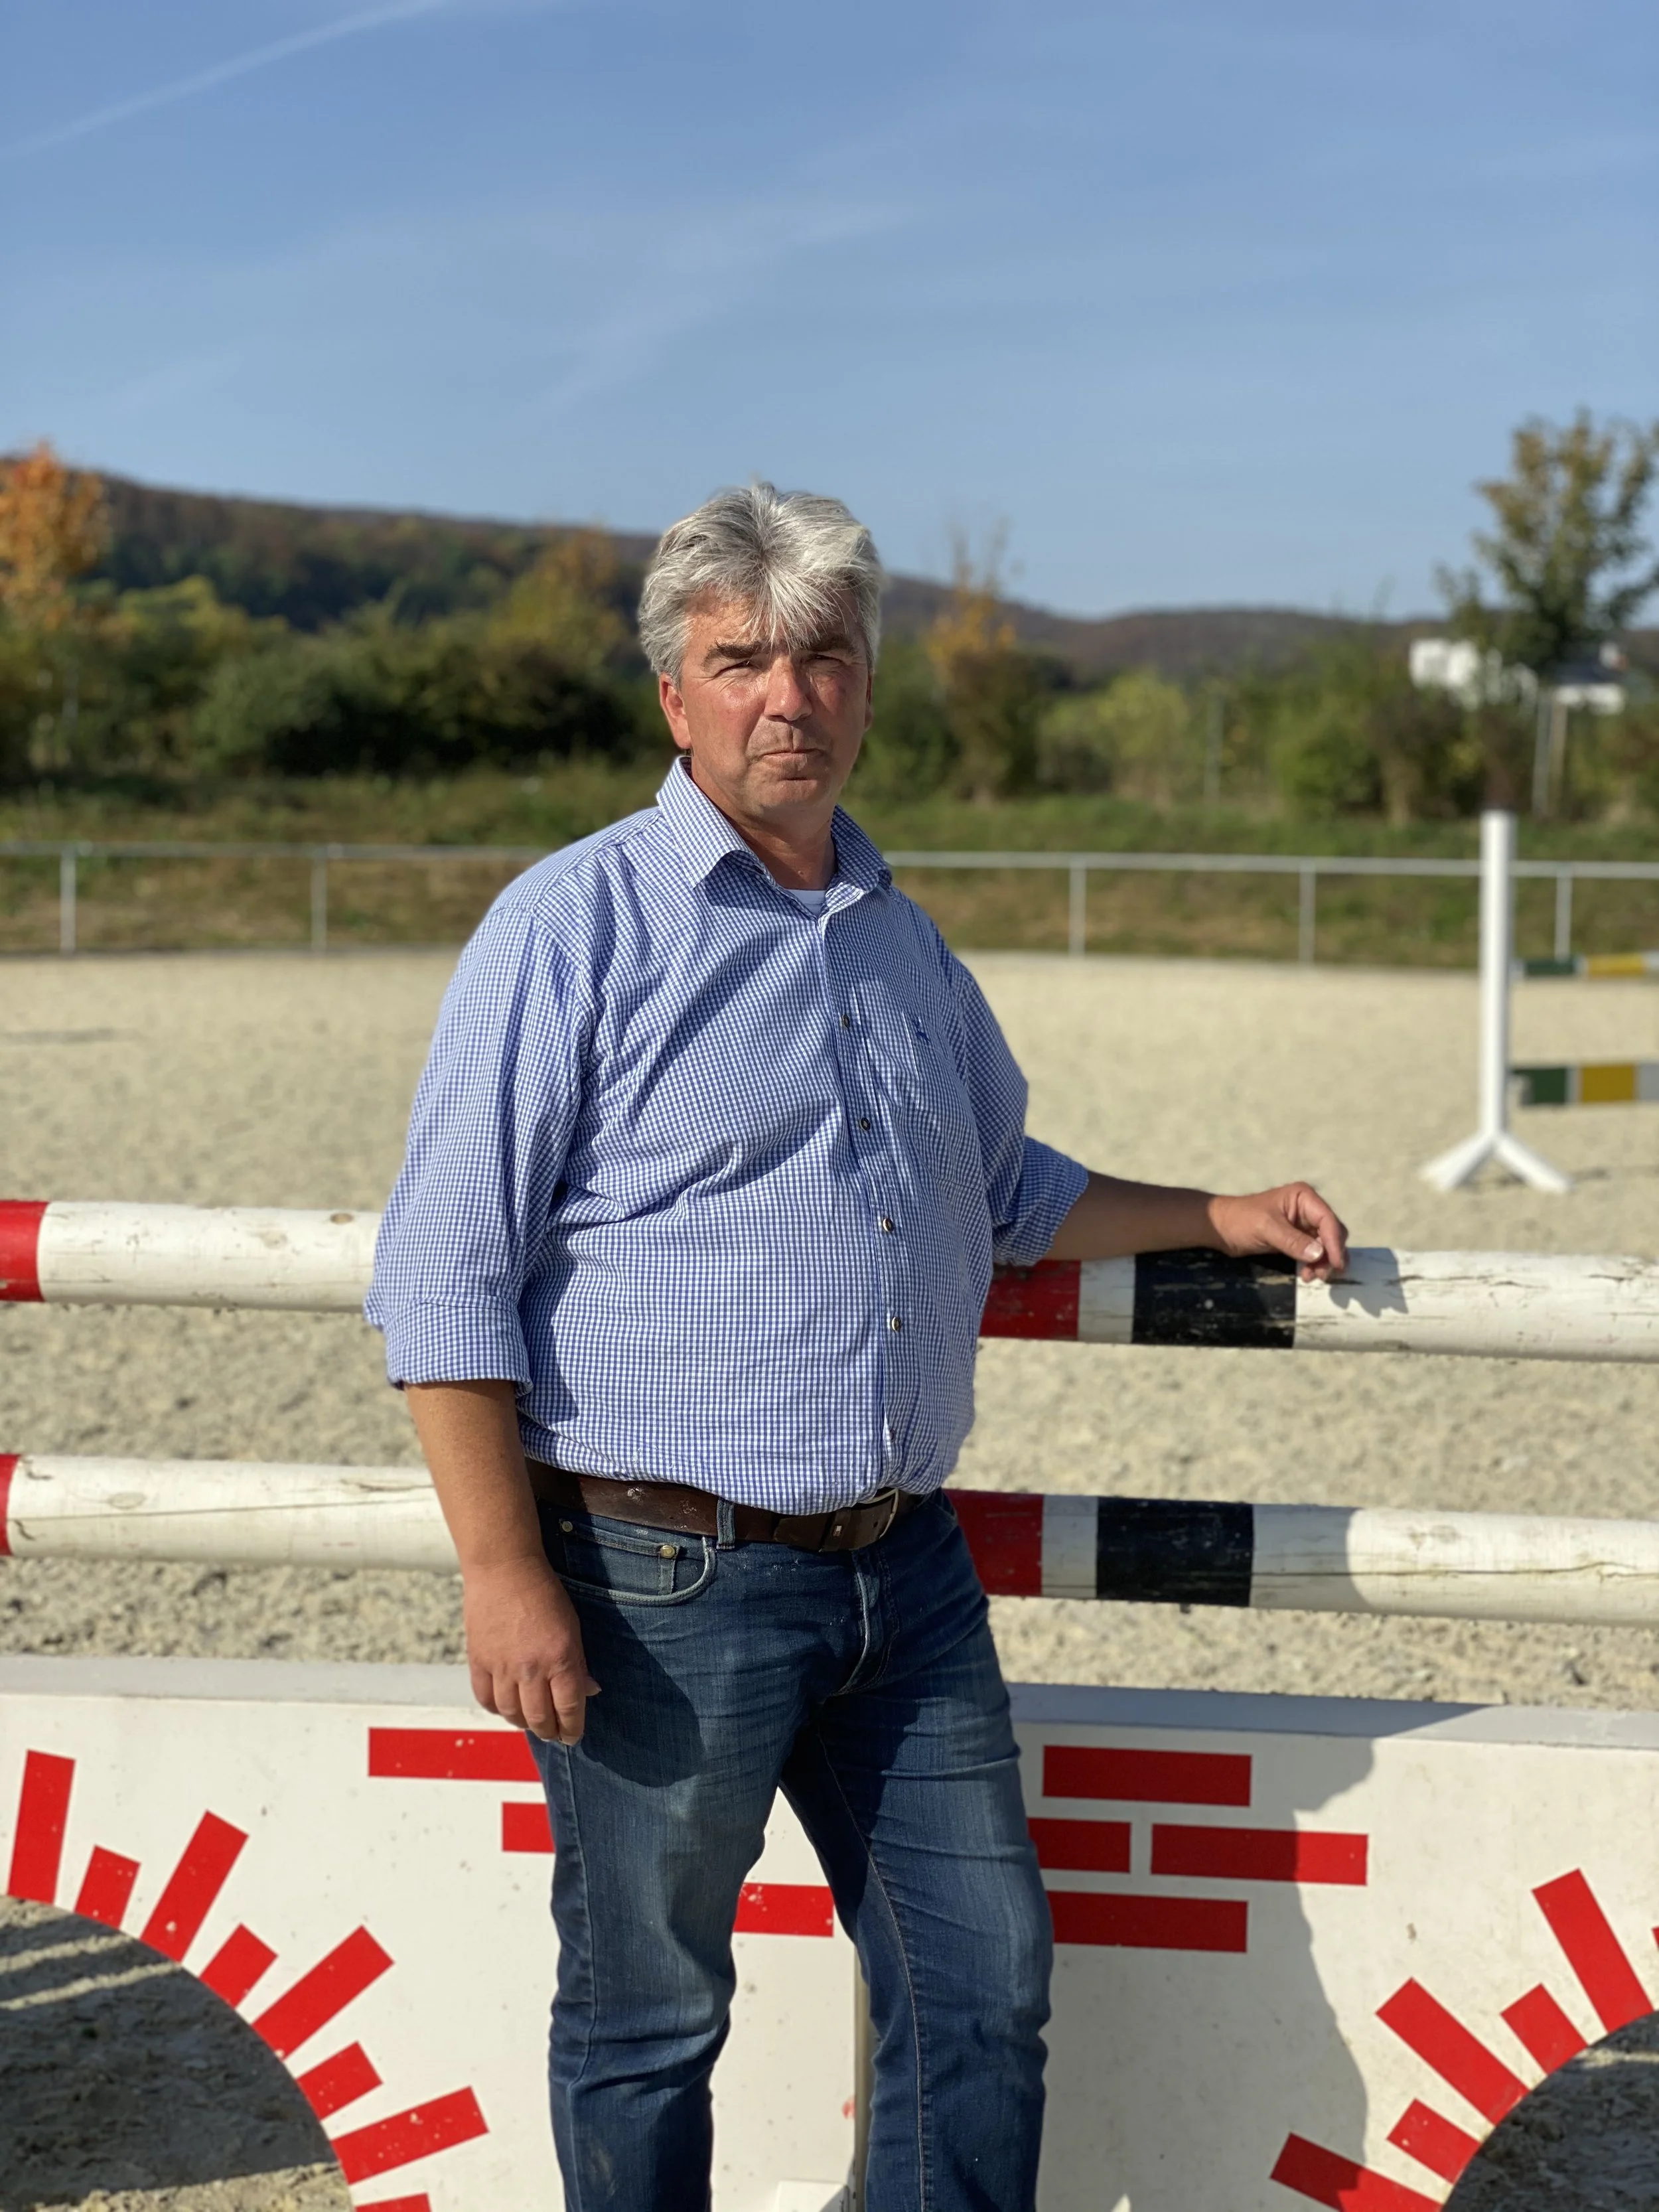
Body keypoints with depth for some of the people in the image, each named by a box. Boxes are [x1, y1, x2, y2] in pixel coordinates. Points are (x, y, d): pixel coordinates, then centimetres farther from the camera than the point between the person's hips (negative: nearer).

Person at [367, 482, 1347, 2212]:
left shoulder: (900, 936, 14)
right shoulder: (579, 922, -7)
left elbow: (1006, 1194, 32)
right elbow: (442, 1275, -12)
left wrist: (1224, 1218, 24)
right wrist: (503, 1572, -18)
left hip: (906, 1570, 6)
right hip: (668, 1577, -6)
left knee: (984, 1985, 10)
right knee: (648, 2017, 6)